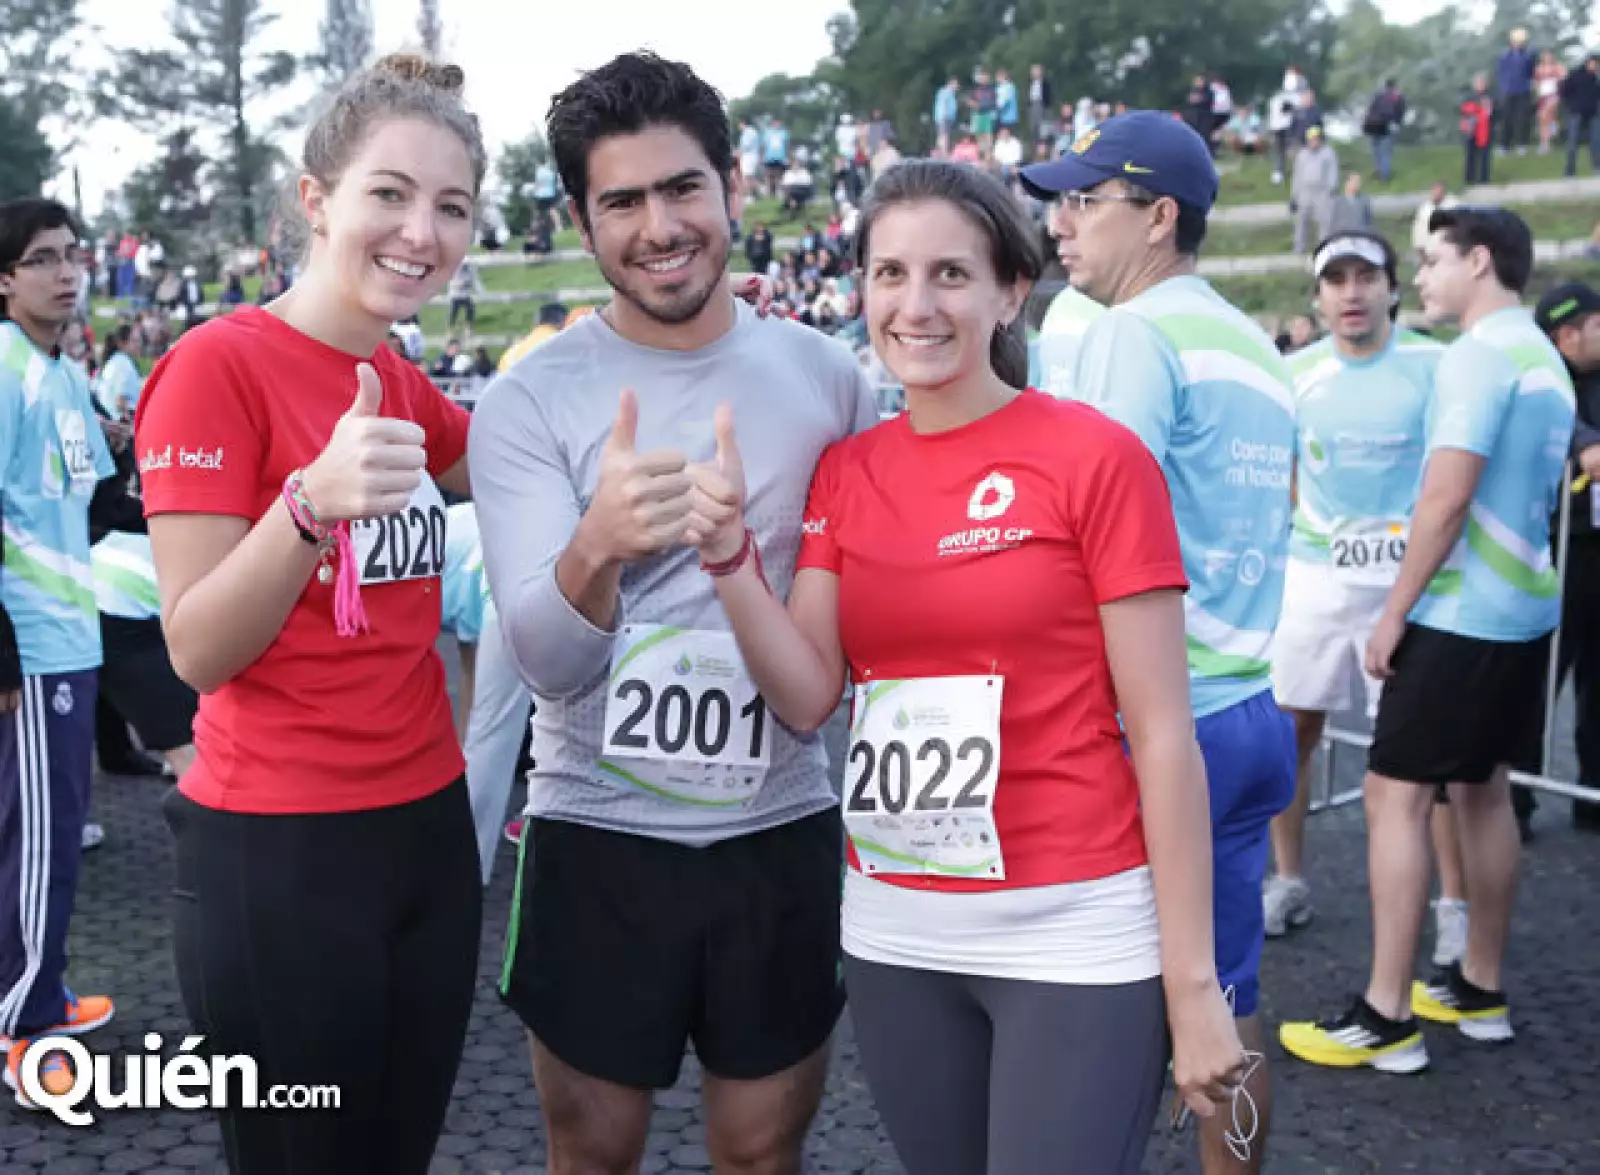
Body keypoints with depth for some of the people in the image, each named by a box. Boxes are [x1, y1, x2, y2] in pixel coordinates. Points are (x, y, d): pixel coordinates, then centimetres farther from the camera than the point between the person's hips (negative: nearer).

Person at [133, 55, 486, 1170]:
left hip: (428, 826, 7)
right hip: (277, 852, -7)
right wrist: (313, 501, -33)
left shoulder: (401, 385, 7)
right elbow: (198, 650, -17)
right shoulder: (218, 365, -14)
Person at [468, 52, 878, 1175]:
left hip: (784, 829, 2)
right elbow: (548, 661, -18)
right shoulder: (530, 399, -9)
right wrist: (596, 548, -38)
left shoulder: (828, 376, -2)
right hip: (598, 837, -1)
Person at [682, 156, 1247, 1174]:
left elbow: (1162, 734, -10)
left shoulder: (1096, 457, -10)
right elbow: (806, 698, -2)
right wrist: (730, 554, -17)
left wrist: (1192, 982, -11)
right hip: (893, 933, 5)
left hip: (1072, 934, -5)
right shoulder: (843, 471, 5)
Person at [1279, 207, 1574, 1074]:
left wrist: (1393, 613, -15)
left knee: (1395, 795, -6)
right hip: (1523, 606, 9)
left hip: (1461, 612, -9)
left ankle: (1388, 1017, -4)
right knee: (1481, 790, 16)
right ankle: (1481, 990, 25)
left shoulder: (1479, 354, -15)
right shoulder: (1545, 359, 14)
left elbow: (1447, 496, -21)